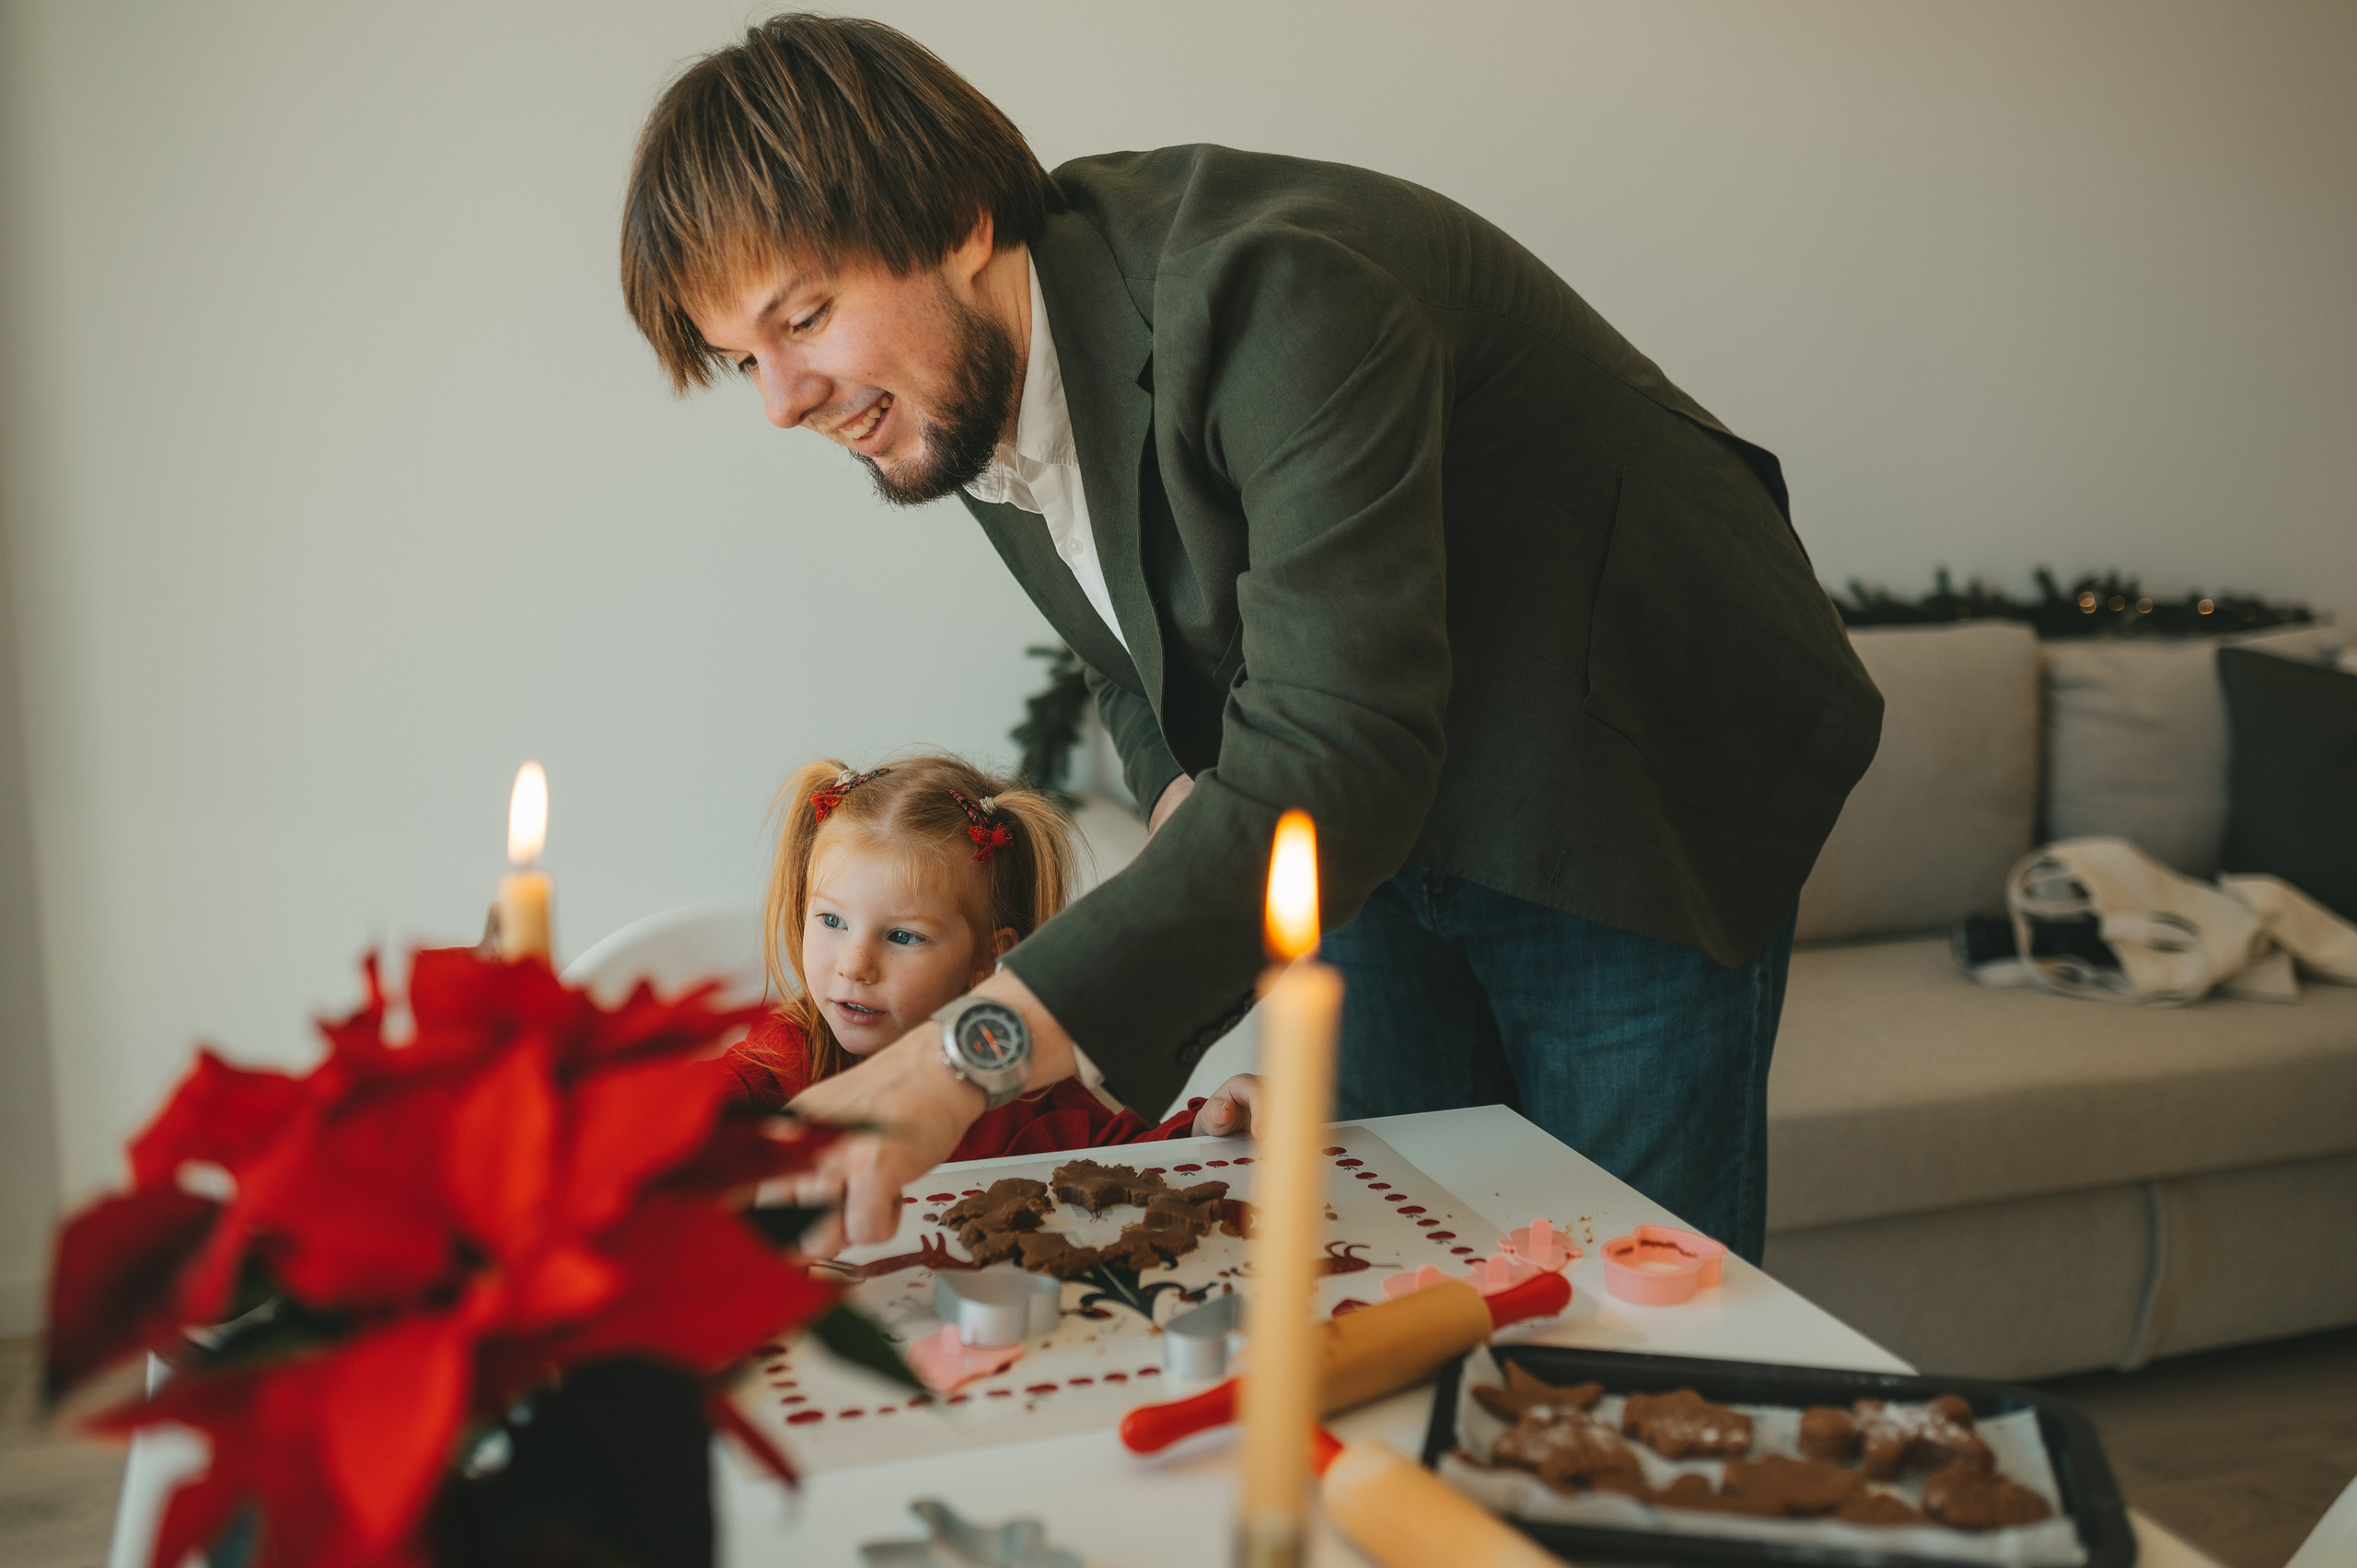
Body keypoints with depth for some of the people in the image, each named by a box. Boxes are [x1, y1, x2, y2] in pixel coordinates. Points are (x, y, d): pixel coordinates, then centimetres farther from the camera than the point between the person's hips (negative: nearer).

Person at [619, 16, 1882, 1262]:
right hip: (1385, 835, 7)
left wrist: (966, 1059, -48)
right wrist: (1188, 796, -14)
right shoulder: (966, 392, -6)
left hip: (1628, 811, -7)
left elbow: (1333, 752, -42)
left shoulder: (1269, 294, -33)